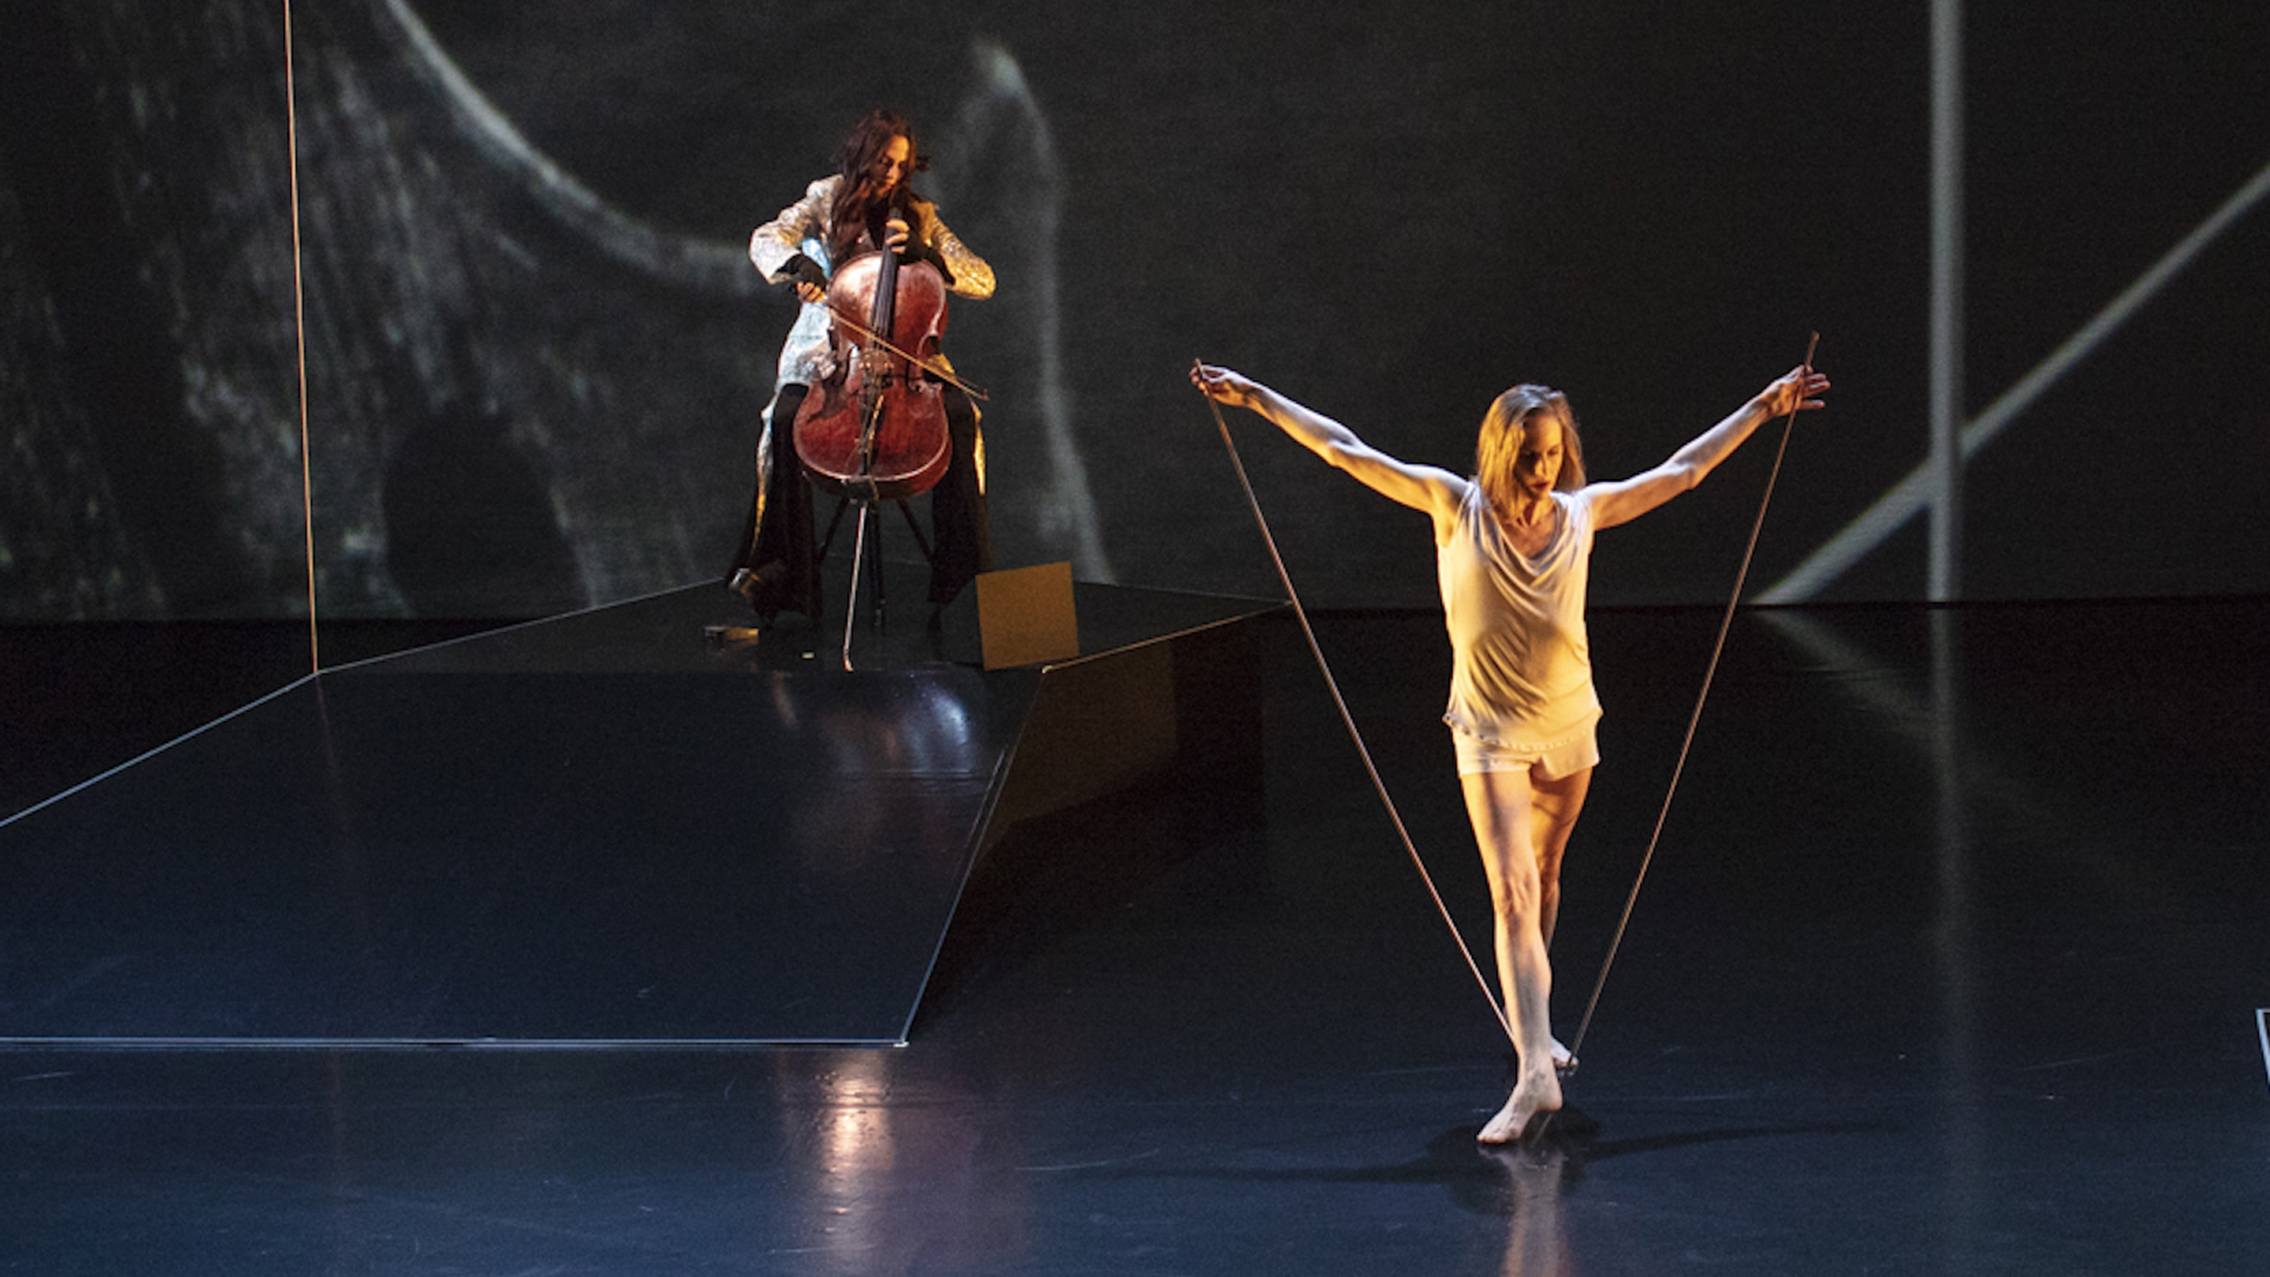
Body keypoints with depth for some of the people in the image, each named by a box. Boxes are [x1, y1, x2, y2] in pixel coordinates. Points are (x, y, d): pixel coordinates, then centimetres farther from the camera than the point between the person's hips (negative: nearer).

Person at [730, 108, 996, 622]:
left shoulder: (918, 215, 8)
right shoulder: (828, 199, 4)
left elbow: (982, 281, 1)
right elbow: (767, 239, -12)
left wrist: (923, 252, -16)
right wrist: (798, 263, -35)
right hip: (825, 348, -1)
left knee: (960, 415, -26)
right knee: (787, 418, -32)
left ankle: (961, 570, -19)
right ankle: (778, 569, -24)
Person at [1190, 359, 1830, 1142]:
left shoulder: (1584, 513, -1)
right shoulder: (1457, 507, -9)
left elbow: (1683, 470, 12)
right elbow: (1345, 451, -5)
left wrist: (1764, 408, 17)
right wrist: (1256, 399, -3)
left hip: (1570, 727, 4)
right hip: (1491, 732, -4)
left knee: (1544, 881, 17)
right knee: (1512, 895, -13)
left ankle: (1530, 1025, 36)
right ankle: (1535, 1070, -21)